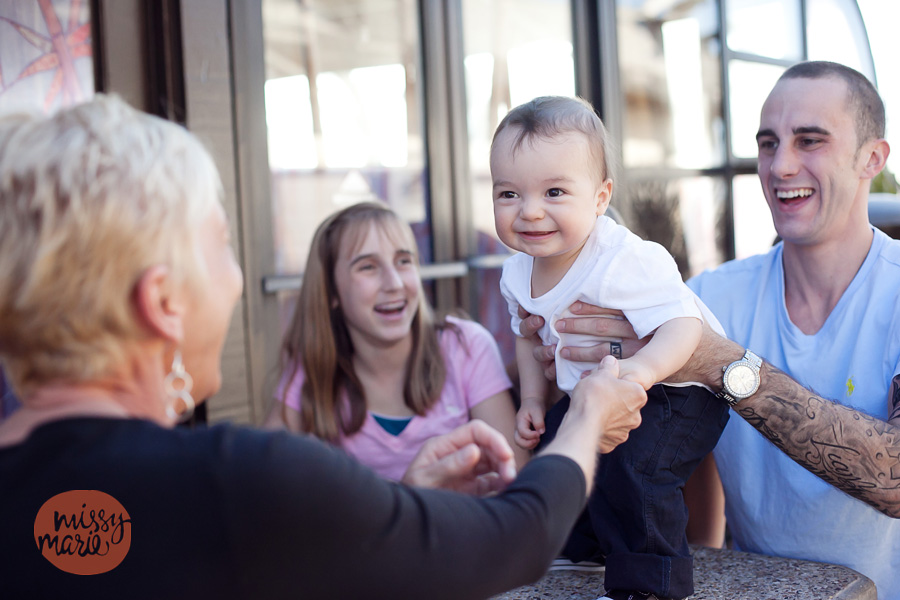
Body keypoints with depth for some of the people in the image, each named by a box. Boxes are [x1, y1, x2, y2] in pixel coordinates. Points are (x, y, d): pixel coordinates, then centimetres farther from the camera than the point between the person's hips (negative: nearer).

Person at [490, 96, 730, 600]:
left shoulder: (625, 261, -32)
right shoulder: (518, 274, -5)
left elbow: (682, 323, -37)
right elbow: (531, 336, 14)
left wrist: (641, 369, -54)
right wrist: (533, 400, 7)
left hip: (676, 392, -9)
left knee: (630, 466, -27)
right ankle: (584, 548, 41)